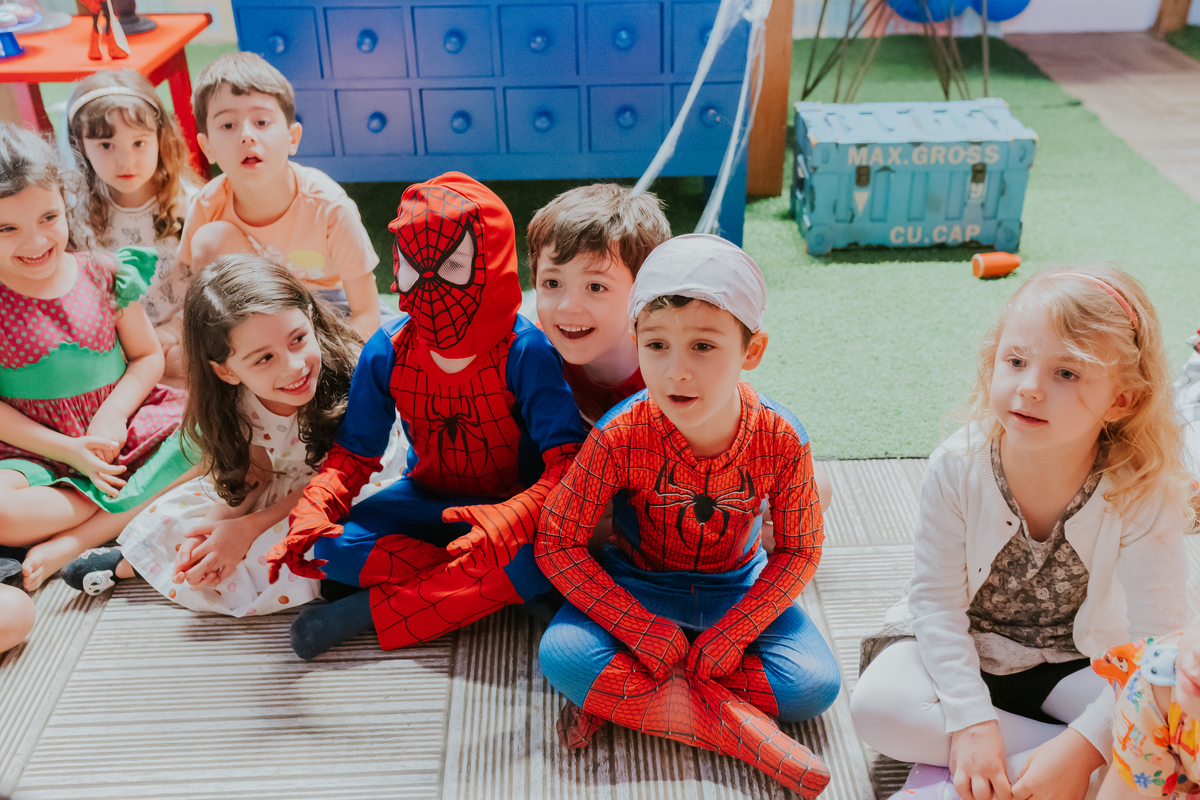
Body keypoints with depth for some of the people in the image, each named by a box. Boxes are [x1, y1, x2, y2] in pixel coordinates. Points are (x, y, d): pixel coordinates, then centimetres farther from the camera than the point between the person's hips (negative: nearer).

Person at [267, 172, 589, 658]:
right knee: (333, 549, -21)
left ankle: (371, 610, -25)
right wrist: (313, 509, -24)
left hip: (515, 500, -3)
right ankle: (484, 588, -22)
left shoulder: (525, 353, -23)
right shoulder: (386, 353, -11)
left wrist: (513, 516, -50)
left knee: (541, 557, -37)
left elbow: (568, 460, -30)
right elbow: (353, 453, -3)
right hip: (429, 499, 3)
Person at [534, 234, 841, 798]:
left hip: (738, 588, 2)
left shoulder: (780, 440, -22)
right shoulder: (621, 436, -26)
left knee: (817, 684, -20)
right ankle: (733, 726, -22)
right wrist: (643, 629, -22)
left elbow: (798, 550, -7)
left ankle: (618, 696, -14)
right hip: (637, 585, -2)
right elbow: (557, 544, -17)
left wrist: (732, 631, -18)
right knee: (561, 654, -29)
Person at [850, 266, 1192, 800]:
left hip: (1075, 664, 1)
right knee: (877, 704, -26)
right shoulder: (959, 466, -22)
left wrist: (1081, 750, -30)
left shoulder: (1145, 495, -22)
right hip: (964, 652, 0)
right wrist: (972, 721, -24)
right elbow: (937, 601, -16)